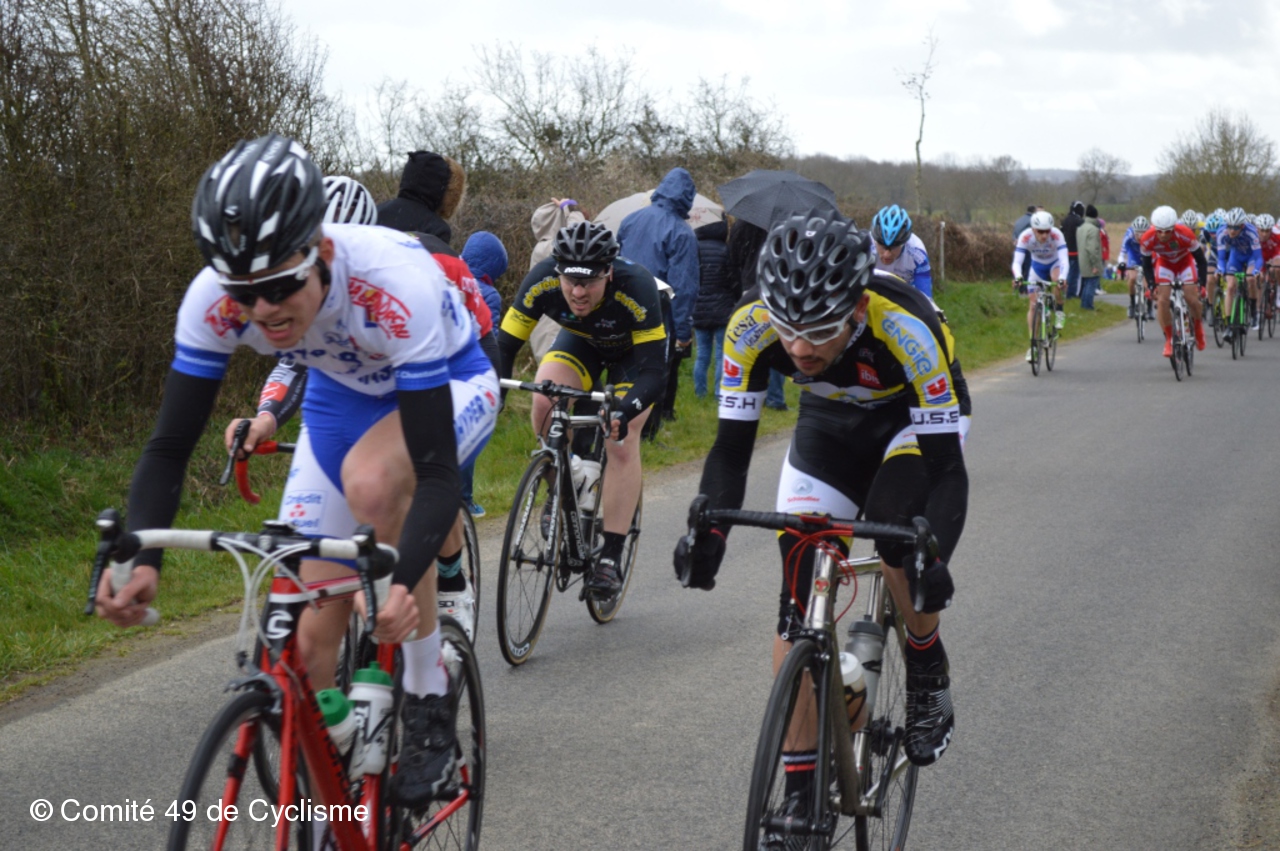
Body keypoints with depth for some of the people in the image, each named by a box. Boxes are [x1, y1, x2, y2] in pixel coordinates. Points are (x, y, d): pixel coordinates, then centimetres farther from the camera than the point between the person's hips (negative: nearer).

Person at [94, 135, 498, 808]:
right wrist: (139, 559, -40)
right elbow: (168, 447, -22)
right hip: (343, 395, 4)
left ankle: (430, 710, -21)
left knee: (370, 478, -38)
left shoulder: (396, 284, -41)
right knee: (311, 636, -5)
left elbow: (436, 473, -41)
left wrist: (403, 582, -58)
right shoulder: (215, 300, -29)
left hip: (446, 385, -4)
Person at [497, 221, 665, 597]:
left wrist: (625, 412, -58)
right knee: (545, 401, -26)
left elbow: (654, 370, -40)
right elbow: (505, 344, -28)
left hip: (635, 349, -3)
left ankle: (610, 558, -10)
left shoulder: (636, 288, -40)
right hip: (581, 341, 3)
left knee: (621, 443, -17)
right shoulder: (542, 282, -34)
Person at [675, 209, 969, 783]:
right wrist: (708, 530, -41)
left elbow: (944, 463, -37)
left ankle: (928, 667, 0)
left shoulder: (906, 329, -39)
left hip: (915, 416, -3)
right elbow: (732, 445, -23)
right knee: (801, 589, -9)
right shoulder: (752, 328, -30)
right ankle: (799, 787, -1)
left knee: (895, 531, -32)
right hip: (830, 420, 3)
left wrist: (931, 552, -53)